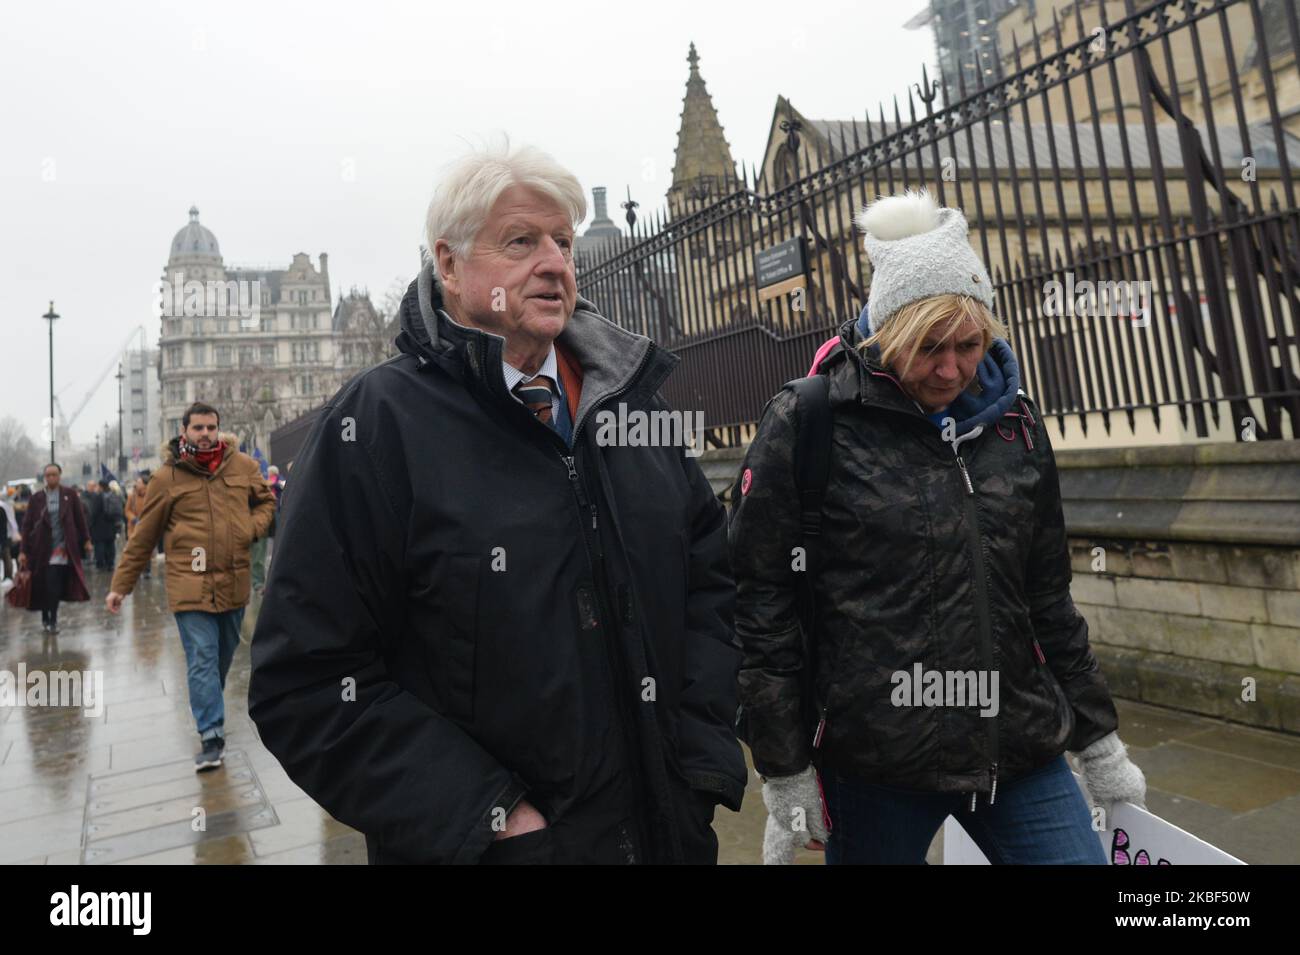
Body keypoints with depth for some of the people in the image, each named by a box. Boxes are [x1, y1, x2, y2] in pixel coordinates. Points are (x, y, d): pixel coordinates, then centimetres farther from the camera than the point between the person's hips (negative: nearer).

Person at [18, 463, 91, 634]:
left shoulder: (69, 494, 0)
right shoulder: (36, 498, 0)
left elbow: (80, 518, 5)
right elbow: (27, 524, 1)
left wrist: (86, 540, 5)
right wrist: (23, 550, -2)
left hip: (63, 546, -1)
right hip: (41, 548, 1)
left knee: (55, 586, -3)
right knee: (43, 586, 2)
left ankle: (52, 620, 9)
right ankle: (46, 618, 17)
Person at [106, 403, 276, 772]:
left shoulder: (244, 466, 3)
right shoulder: (167, 477, -3)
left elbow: (266, 500, 19)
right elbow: (143, 536, 2)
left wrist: (252, 527, -2)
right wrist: (120, 585, 5)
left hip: (234, 583, 3)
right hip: (190, 585, -3)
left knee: (224, 654, 17)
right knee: (201, 659, -6)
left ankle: (207, 708, 41)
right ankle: (212, 737, 0)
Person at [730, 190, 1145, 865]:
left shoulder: (1013, 423, 6)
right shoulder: (804, 425, -10)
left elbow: (1048, 598, 14)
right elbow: (760, 601, -10)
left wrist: (1096, 741, 17)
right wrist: (784, 773, -8)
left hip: (1021, 753, 5)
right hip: (873, 770, -4)